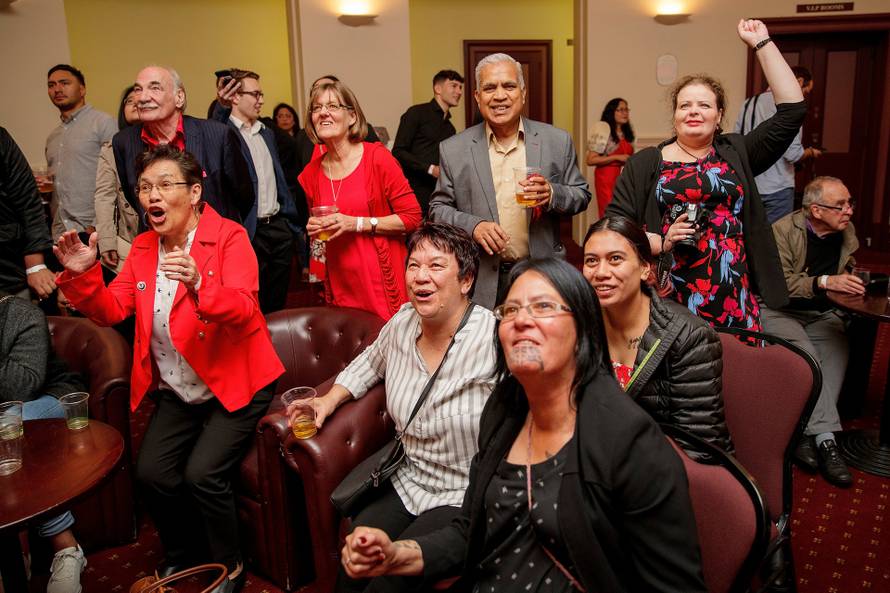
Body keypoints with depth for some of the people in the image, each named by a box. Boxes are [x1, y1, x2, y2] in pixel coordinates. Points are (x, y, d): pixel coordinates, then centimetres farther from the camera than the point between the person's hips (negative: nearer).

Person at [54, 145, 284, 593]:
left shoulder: (229, 237, -11)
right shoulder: (143, 247, 7)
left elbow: (243, 309, -25)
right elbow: (110, 310, 1)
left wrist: (198, 284, -44)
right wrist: (82, 275, -17)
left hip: (233, 384, -5)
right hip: (176, 392, 6)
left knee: (202, 473, -19)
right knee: (151, 472, -8)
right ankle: (181, 555, 21)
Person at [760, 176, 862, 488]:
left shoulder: (847, 232, 9)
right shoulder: (783, 231, -10)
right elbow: (778, 283, -19)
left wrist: (852, 282, 4)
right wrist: (825, 282, -29)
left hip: (824, 315, 5)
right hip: (780, 311, -5)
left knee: (837, 353, -25)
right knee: (807, 357, -30)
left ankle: (808, 433, -24)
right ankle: (825, 438, -27)